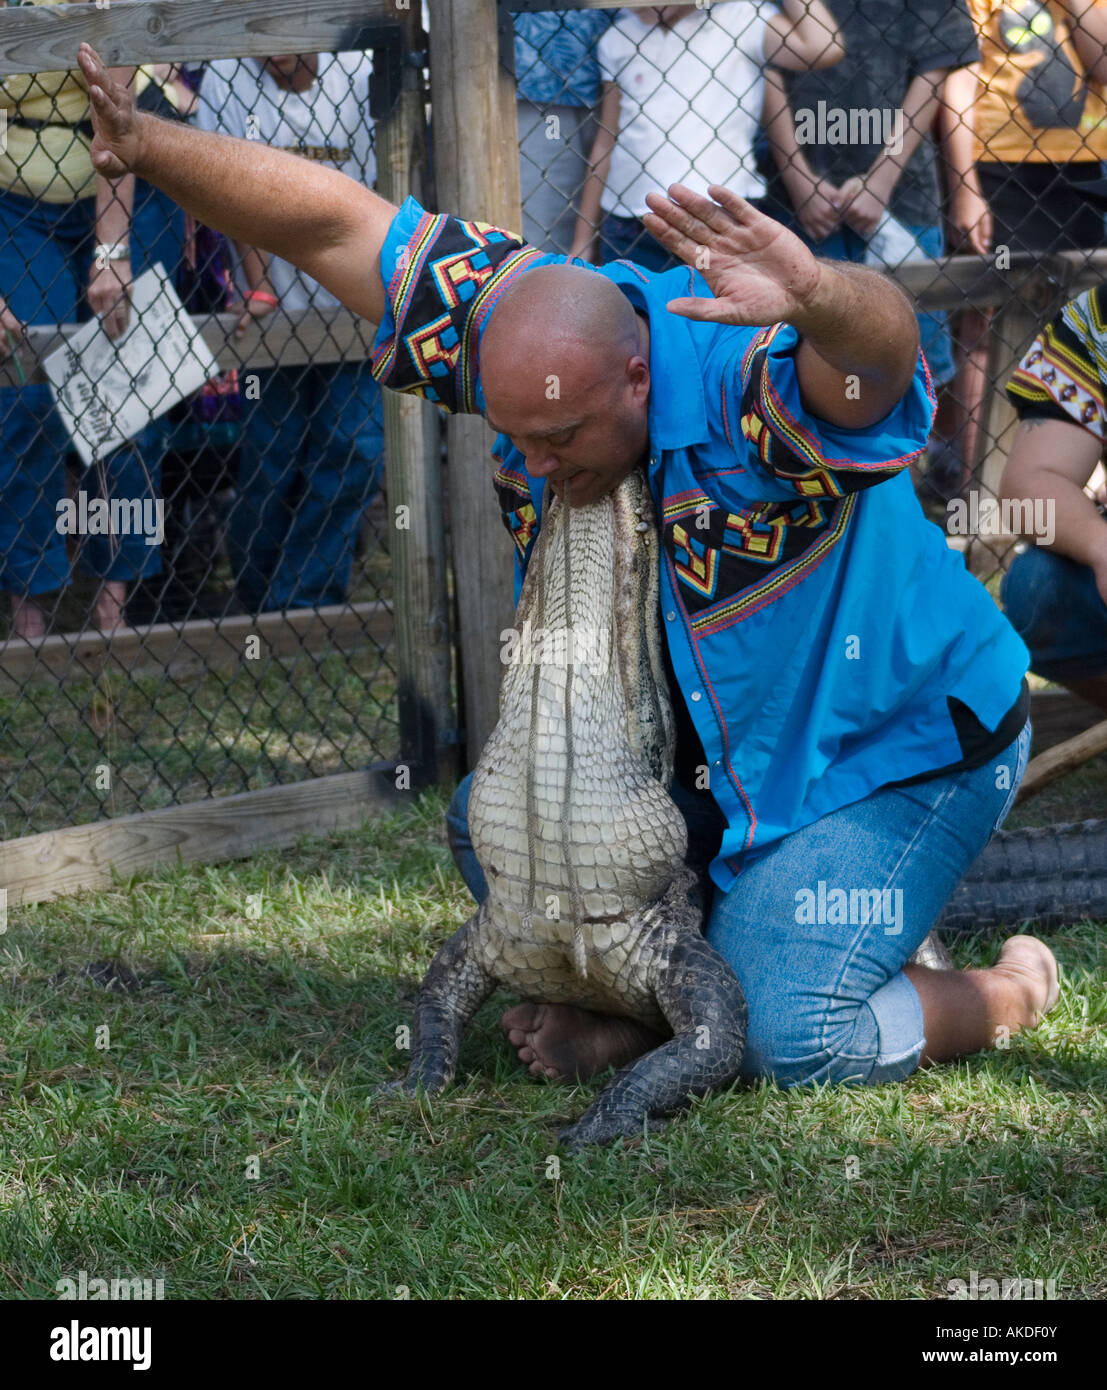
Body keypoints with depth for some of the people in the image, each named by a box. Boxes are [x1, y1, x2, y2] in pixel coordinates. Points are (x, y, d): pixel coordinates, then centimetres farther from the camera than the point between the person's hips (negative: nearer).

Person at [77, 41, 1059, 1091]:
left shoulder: (747, 382, -36)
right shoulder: (520, 327, -15)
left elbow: (880, 340, -58)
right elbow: (328, 222, -14)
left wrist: (814, 295, -81)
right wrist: (146, 144, -23)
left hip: (895, 749, -8)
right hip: (699, 747, 8)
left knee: (788, 1040, -16)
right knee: (494, 825, 6)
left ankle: (1009, 992, 11)